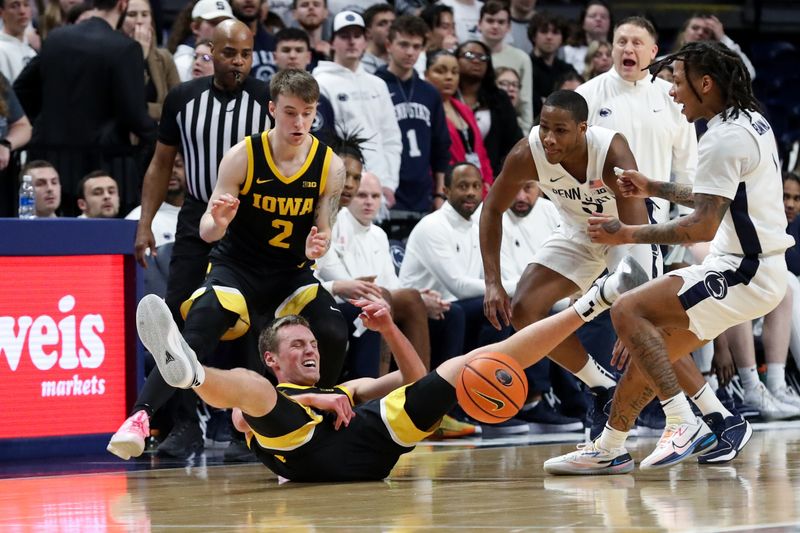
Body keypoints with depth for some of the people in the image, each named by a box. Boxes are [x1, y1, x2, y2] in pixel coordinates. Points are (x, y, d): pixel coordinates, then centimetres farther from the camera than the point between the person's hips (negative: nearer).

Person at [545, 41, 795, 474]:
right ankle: (609, 449, 22)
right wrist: (654, 189, 26)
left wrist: (628, 235, -15)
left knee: (628, 311, -17)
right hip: (759, 264, 10)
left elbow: (703, 225, -22)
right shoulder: (751, 122, 14)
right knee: (651, 346, 14)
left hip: (744, 273, -10)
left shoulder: (723, 138, -18)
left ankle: (683, 424, -18)